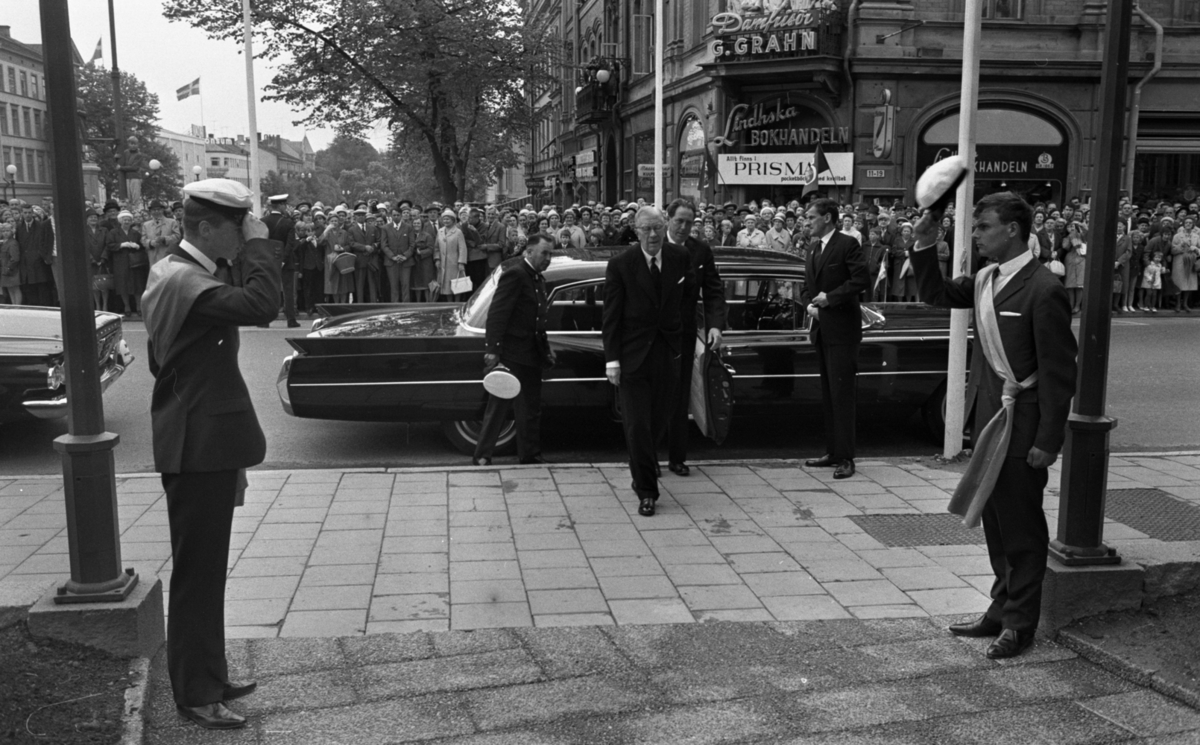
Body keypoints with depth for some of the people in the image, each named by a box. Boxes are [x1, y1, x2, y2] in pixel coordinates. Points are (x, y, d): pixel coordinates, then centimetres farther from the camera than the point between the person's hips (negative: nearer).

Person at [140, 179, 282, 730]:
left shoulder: (171, 273, 14)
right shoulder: (186, 281, -20)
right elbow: (261, 305, -36)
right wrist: (259, 244, -24)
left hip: (198, 444, 11)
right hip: (200, 450, -10)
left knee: (204, 571, 18)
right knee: (196, 574, 0)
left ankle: (207, 676, 30)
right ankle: (196, 694, 12)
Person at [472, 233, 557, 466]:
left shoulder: (538, 279, 14)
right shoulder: (515, 274, -14)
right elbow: (497, 314, -20)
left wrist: (546, 349, 14)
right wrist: (492, 351, -25)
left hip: (530, 356, 9)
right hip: (511, 354, -9)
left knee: (531, 409, 14)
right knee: (498, 407, -1)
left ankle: (530, 456, 24)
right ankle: (482, 456, 9)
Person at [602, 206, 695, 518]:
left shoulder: (680, 258, 2)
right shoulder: (620, 264, -7)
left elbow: (689, 292, 20)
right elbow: (611, 316, -6)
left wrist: (673, 322, 12)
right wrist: (612, 359, -10)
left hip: (668, 353, 3)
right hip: (633, 355, -3)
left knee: (659, 421, 12)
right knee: (637, 425, -3)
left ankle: (642, 468, 39)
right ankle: (646, 491, 7)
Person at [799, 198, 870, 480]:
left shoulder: (847, 244, -7)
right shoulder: (814, 248, 17)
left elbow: (862, 279, -16)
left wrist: (830, 297, -15)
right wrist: (809, 304, 1)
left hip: (842, 331, -8)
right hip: (822, 330, 8)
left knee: (842, 395, -7)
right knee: (828, 395, 12)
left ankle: (845, 457, -4)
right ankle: (832, 452, 19)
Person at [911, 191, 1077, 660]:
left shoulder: (1043, 290, -17)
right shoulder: (985, 281, 7)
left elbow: (1059, 371, -17)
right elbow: (937, 295, 20)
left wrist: (1048, 441, -17)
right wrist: (925, 248, 5)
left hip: (1023, 427, -8)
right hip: (989, 418, 8)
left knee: (1021, 528, 5)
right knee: (995, 523, 18)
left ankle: (1019, 624, 18)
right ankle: (1002, 610, 32)